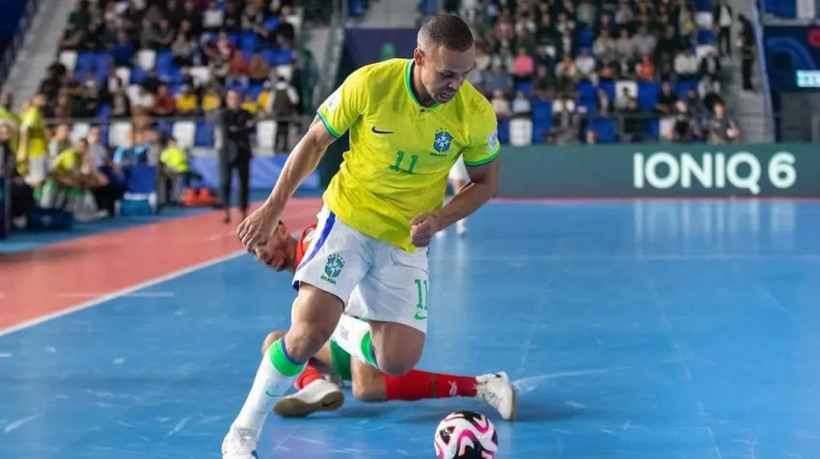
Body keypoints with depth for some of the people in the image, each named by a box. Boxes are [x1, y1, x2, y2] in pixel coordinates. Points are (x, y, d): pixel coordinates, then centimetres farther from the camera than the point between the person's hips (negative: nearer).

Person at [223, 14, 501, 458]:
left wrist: (438, 219, -14)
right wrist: (273, 206, -3)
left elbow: (485, 182, 3)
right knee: (310, 329, -20)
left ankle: (342, 329, 29)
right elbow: (315, 141, -2)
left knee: (398, 360, -6)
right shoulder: (369, 83, -17)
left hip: (407, 240, 3)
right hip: (348, 217, -2)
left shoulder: (476, 113, -14)